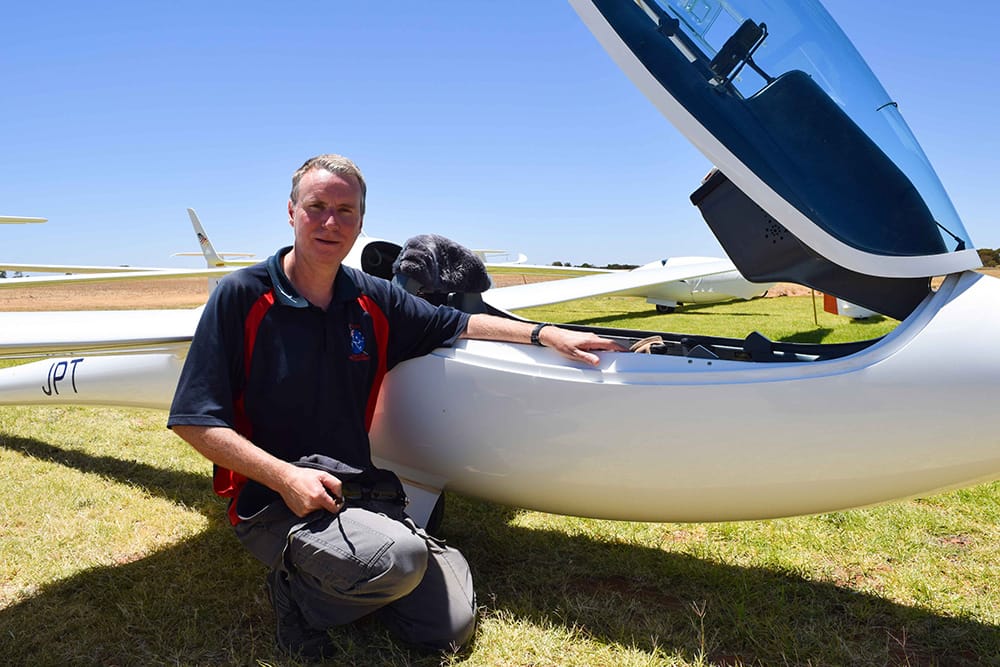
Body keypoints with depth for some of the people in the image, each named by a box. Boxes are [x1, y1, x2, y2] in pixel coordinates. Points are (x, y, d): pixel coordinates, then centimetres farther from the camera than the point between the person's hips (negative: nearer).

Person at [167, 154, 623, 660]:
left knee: (450, 627, -3)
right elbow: (194, 420, -10)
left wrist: (545, 333, 7)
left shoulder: (374, 301, 5)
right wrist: (284, 476, -20)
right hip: (273, 502, -5)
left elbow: (459, 324, 17)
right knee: (398, 559, -31)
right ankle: (296, 590, -1)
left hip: (359, 493, 5)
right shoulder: (241, 296, -9)